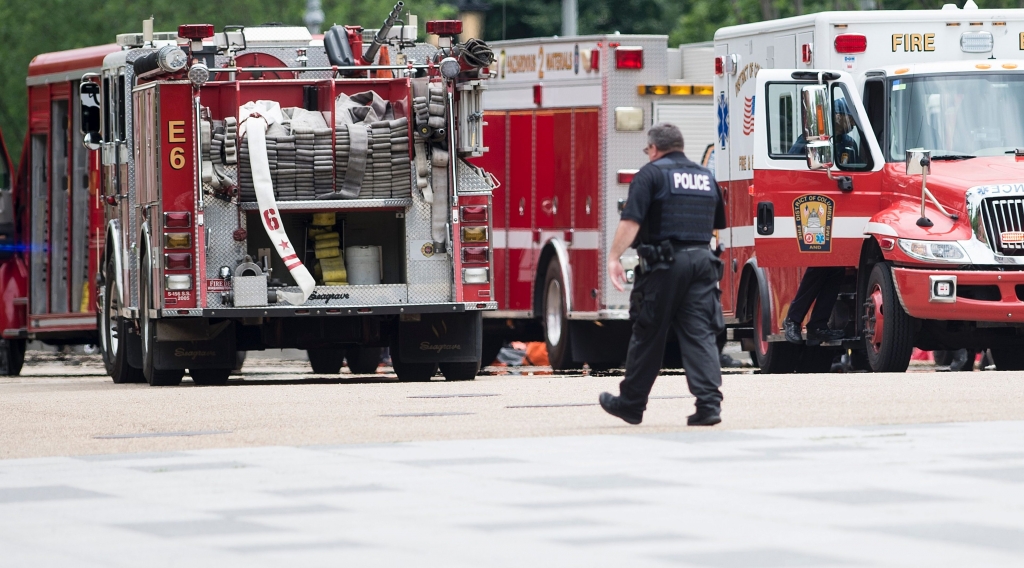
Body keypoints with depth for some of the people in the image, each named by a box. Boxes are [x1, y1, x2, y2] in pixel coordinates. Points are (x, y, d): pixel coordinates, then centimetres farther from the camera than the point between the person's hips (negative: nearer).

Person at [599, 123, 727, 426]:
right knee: (701, 335, 0)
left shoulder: (651, 174, -2)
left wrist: (614, 257, -14)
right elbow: (718, 224, 26)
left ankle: (631, 403, 15)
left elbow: (631, 220, -13)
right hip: (702, 261, 5)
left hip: (664, 264, -5)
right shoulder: (706, 177, 18)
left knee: (648, 335, 4)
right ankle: (709, 403, -13)